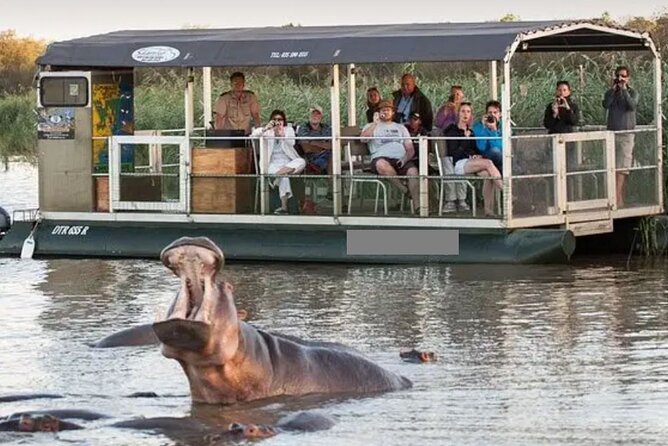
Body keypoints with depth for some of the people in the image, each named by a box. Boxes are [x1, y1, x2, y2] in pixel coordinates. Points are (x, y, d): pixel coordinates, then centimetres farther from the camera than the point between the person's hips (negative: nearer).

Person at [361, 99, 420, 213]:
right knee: (381, 164, -40)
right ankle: (404, 190, -30)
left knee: (413, 171, -31)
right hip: (381, 158, -2)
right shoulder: (371, 126, 22)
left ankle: (416, 206, -33)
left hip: (400, 160, 2)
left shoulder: (400, 128, 28)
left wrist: (405, 158, -4)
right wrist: (376, 122, -2)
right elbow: (363, 139, -2)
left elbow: (410, 149, 18)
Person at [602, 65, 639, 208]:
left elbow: (632, 106, -17)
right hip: (612, 132, 4)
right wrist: (613, 88, -12)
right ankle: (619, 199, 5)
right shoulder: (611, 93, 9)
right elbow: (605, 105, -10)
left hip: (626, 134, -4)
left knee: (621, 168, -11)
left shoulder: (632, 93, 2)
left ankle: (617, 198, -17)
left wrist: (624, 89, -15)